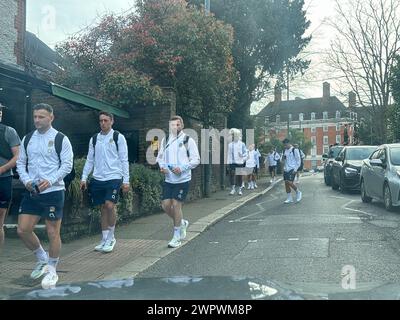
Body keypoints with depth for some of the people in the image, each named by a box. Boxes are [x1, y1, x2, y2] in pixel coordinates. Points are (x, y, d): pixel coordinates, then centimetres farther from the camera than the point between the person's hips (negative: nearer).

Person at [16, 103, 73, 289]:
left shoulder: (60, 139, -5)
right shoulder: (27, 139, 11)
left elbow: (67, 165, -8)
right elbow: (21, 162, 14)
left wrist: (49, 181, -20)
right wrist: (26, 180, -4)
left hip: (53, 191, -5)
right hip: (32, 192, 5)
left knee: (53, 232, 1)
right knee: (23, 230, 4)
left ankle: (52, 270, 19)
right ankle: (42, 259, 28)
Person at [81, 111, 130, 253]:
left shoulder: (118, 137, -1)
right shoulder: (94, 139, 12)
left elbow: (124, 160, -2)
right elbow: (90, 160, 15)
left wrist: (126, 180, -7)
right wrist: (84, 178, 7)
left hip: (114, 178, -4)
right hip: (98, 178, 4)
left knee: (110, 205, -14)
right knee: (103, 208, 8)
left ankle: (111, 237, 3)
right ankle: (104, 239, 17)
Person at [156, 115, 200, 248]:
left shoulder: (188, 140, -5)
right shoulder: (165, 140, 9)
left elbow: (196, 159, -6)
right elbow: (160, 156, 17)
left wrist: (182, 168, -18)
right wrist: (162, 166, -4)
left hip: (182, 179, -5)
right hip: (168, 179, 5)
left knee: (176, 205, -5)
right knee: (165, 204, 1)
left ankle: (177, 236, 11)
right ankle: (182, 223, 29)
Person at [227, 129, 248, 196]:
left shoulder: (242, 144, 3)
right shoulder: (230, 145, 10)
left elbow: (245, 153, 2)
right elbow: (229, 154, 13)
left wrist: (242, 155, -19)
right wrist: (229, 162, 5)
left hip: (239, 163, -2)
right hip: (232, 163, 2)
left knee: (239, 176, 4)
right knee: (232, 175, -5)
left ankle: (240, 189, 14)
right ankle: (233, 189, 4)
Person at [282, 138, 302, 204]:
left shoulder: (294, 150, -8)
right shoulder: (285, 151, 12)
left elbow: (298, 160, -8)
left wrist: (296, 169, -14)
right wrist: (284, 168, 11)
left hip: (292, 169, -7)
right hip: (286, 169, 7)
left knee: (290, 182, -17)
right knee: (286, 183, 5)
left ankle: (298, 192, 10)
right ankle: (289, 198, 15)